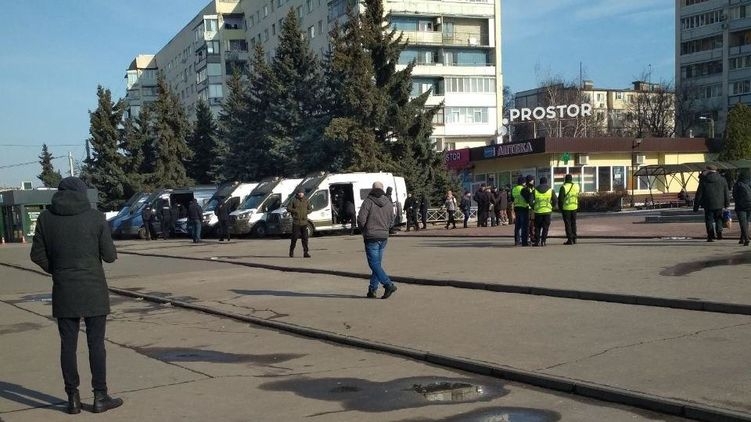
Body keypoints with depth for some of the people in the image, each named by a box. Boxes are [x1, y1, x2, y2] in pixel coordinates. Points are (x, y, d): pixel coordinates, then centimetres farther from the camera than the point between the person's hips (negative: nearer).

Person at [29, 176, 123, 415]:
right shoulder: (95, 218, -6)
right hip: (93, 290, -2)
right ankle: (100, 397, 8)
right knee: (96, 343, 5)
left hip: (63, 292, 2)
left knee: (68, 344, 8)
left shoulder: (46, 218, 0)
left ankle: (73, 398, 12)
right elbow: (109, 255, -6)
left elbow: (37, 255, 1)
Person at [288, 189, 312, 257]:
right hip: (296, 222, -2)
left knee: (305, 238, -2)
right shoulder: (294, 200, 1)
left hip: (304, 222, 2)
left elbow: (310, 209, 13)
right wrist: (295, 211, -14)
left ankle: (306, 252, 0)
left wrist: (306, 212, -6)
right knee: (294, 237, -1)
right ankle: (291, 251, 15)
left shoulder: (306, 200, 9)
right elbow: (288, 209, 1)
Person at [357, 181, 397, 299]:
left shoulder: (368, 201, -10)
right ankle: (372, 289, 15)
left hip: (371, 237, -6)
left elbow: (361, 219, -14)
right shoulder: (389, 203, 8)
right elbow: (391, 222, 10)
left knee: (374, 264, -5)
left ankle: (389, 285, -18)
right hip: (384, 237, 6)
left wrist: (363, 231, 4)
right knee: (377, 263, 13)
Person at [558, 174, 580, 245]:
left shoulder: (563, 187, -13)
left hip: (566, 208, -5)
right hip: (574, 207, 5)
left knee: (567, 224, 1)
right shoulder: (576, 186, 2)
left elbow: (560, 198, -12)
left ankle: (570, 240, -2)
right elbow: (577, 196, 12)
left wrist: (560, 207, -1)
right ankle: (574, 239, 17)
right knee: (573, 223, 14)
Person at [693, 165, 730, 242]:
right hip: (719, 204, 2)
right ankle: (719, 233, 5)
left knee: (709, 219, 5)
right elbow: (726, 193, 8)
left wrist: (696, 206, 2)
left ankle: (711, 236, -1)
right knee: (718, 219, 17)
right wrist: (727, 204, 18)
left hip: (708, 204, -2)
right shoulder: (722, 179, 3)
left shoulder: (704, 180, -5)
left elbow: (699, 194, -3)